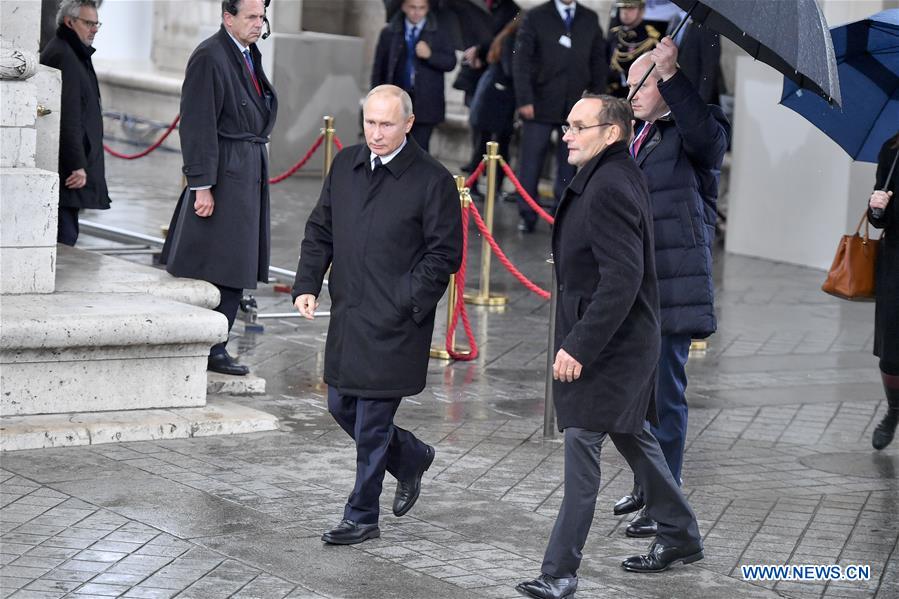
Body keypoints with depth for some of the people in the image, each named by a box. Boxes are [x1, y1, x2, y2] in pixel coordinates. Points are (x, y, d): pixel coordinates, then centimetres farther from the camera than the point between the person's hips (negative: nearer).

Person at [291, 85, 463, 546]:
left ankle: (362, 517, 12)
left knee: (372, 423, -2)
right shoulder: (345, 166, 8)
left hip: (394, 324, -7)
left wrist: (407, 301, -16)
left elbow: (445, 254, -8)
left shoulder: (432, 180, -10)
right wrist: (308, 285, 3)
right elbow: (320, 231, 16)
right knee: (341, 407, 15)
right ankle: (411, 458, 38)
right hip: (347, 315, 7)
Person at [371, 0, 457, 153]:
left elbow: (450, 62, 0)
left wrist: (430, 55, -18)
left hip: (425, 104, -2)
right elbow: (378, 68, 9)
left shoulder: (438, 33, 2)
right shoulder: (389, 33, 6)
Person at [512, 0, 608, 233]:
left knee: (569, 164, 1)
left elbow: (598, 61, 11)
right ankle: (527, 216, 4)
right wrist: (525, 100, -11)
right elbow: (521, 60, -3)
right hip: (541, 104, -2)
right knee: (531, 160, -2)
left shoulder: (590, 19, 10)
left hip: (578, 106, 2)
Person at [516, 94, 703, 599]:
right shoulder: (620, 176, 11)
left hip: (609, 343, -11)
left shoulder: (609, 188, -21)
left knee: (583, 445, -9)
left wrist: (580, 345, -26)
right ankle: (681, 535, 33)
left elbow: (622, 278, -27)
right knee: (631, 435, 20)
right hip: (622, 341, 11)